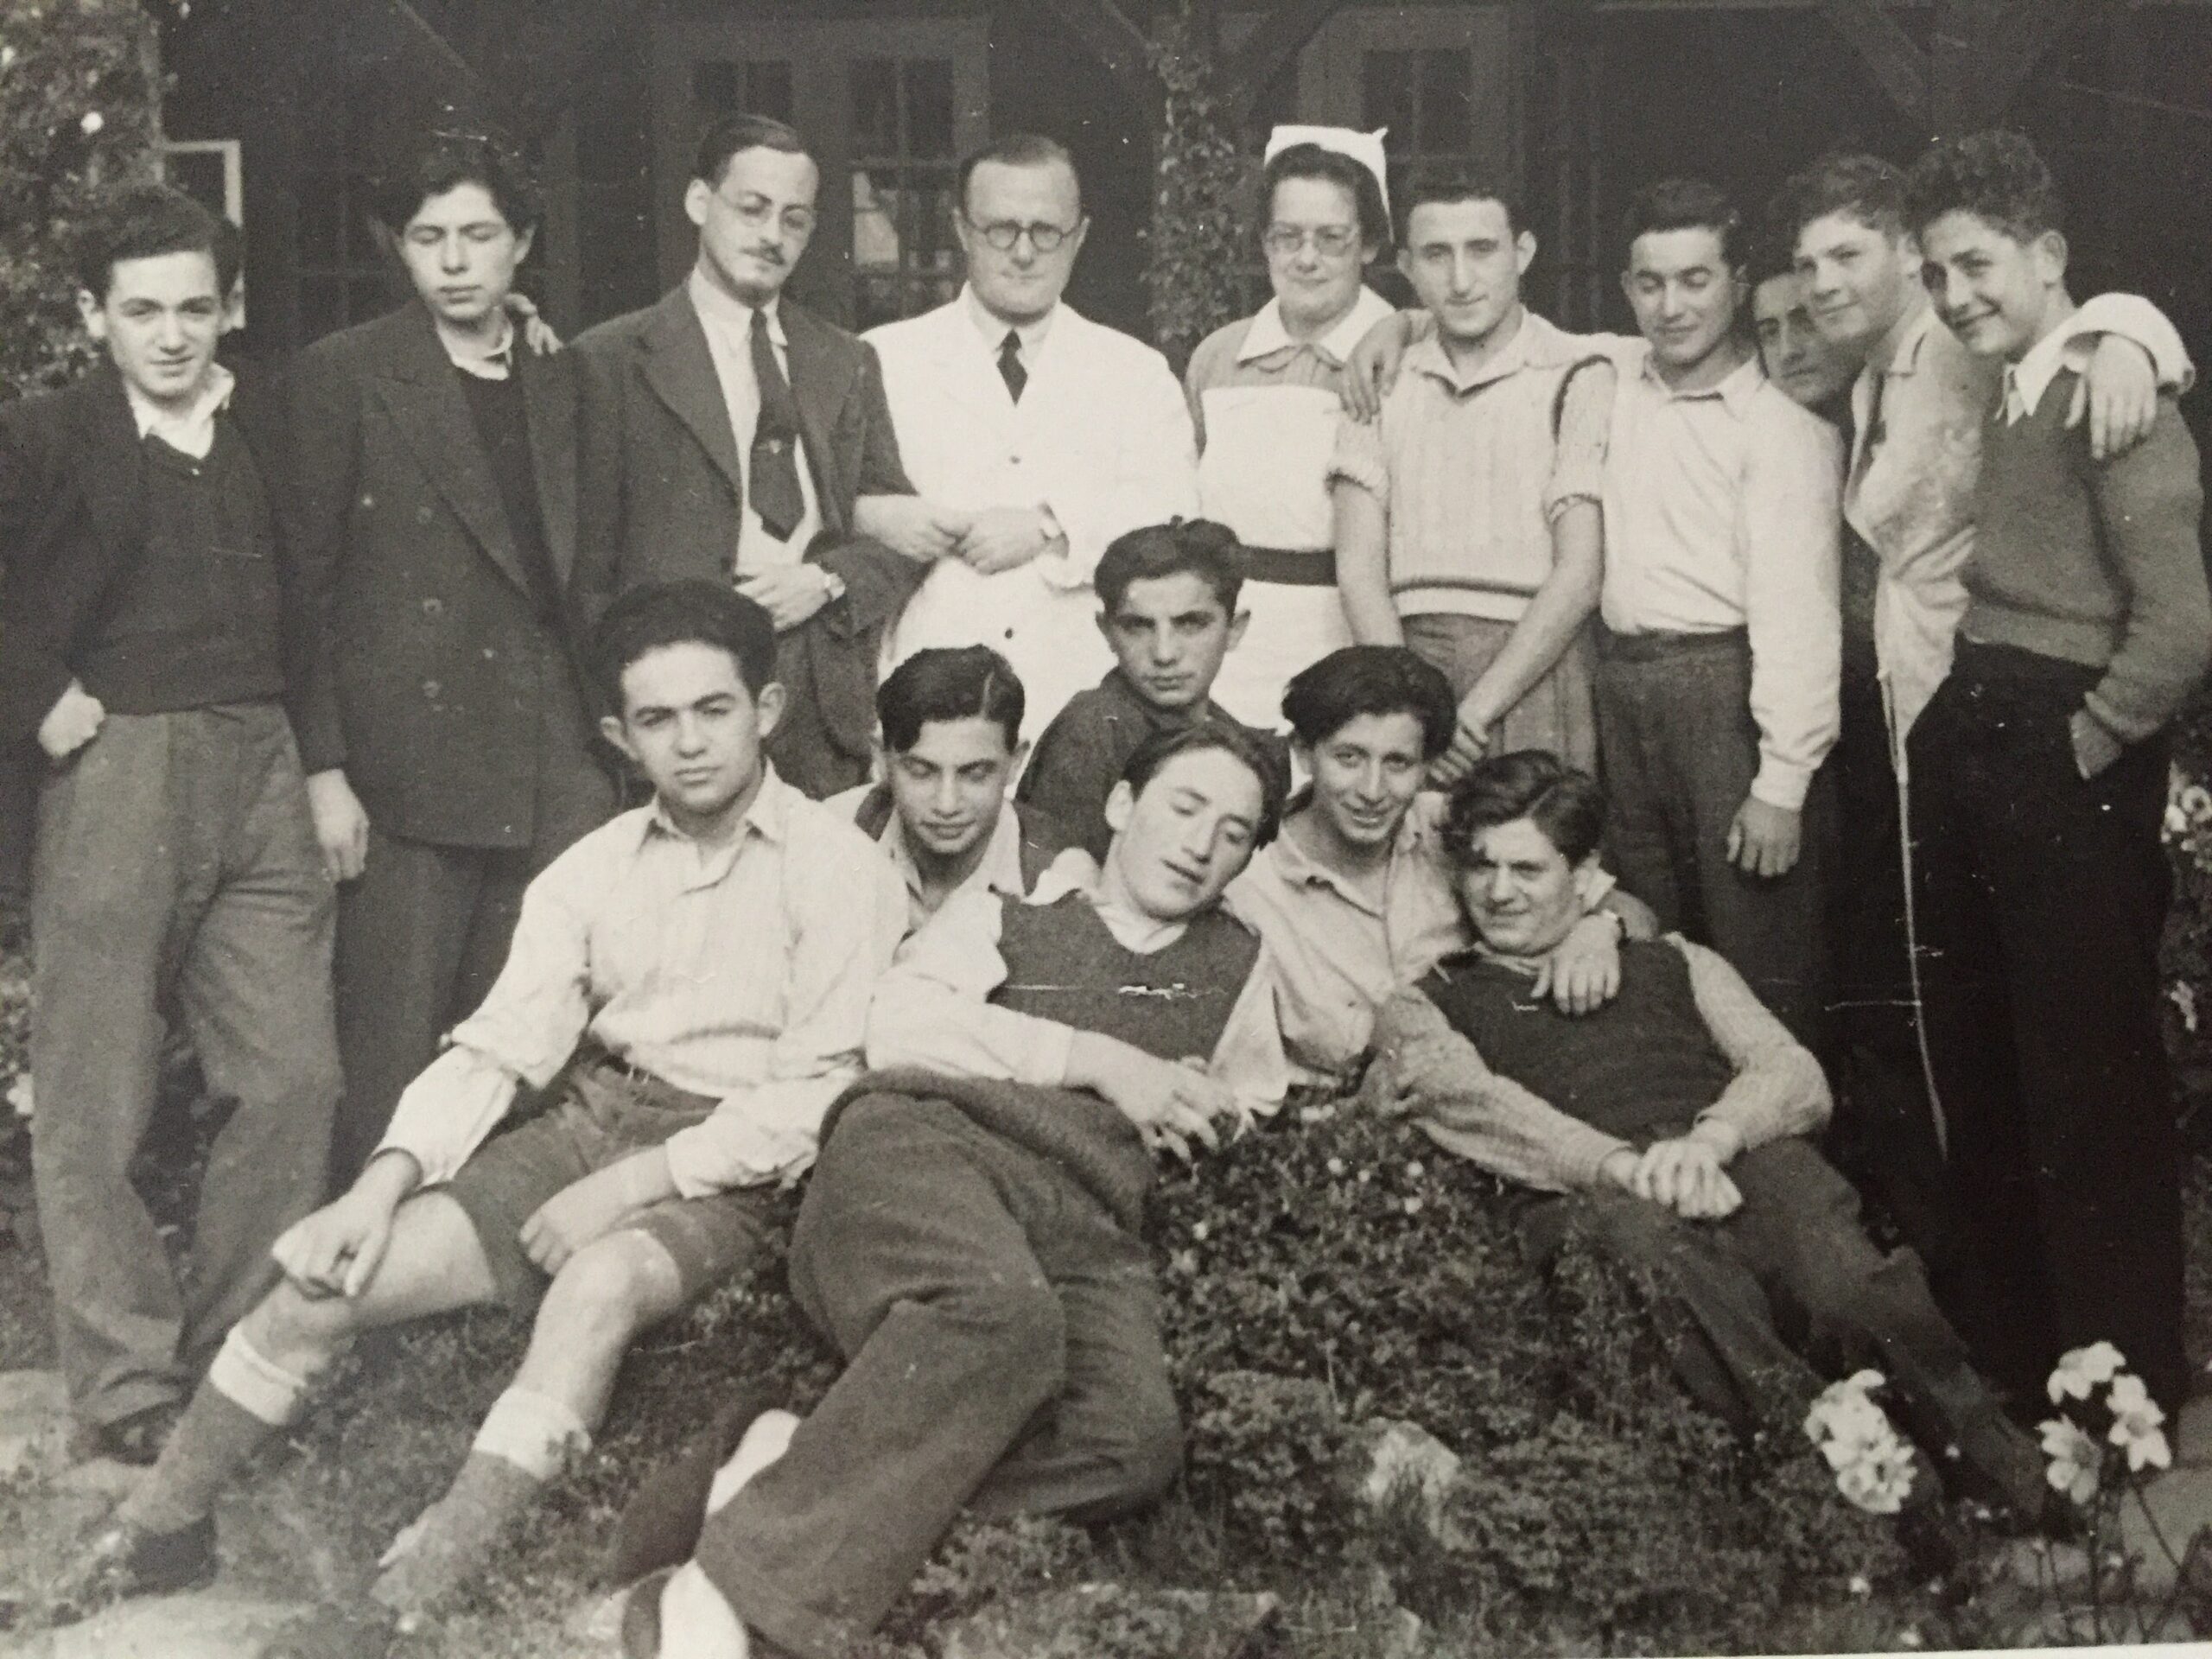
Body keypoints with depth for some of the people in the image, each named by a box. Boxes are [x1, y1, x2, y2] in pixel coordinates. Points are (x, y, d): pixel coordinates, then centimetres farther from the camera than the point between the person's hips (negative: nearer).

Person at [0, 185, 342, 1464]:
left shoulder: (263, 432, 12)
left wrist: (322, 762, 10)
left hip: (261, 772, 4)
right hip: (115, 775, -4)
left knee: (297, 1078, 2)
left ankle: (235, 1356, 17)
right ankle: (129, 1391, 12)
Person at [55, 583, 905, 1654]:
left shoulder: (839, 869, -6)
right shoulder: (593, 869, 9)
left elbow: (814, 1093, -11)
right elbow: (499, 1046, 3)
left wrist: (633, 1183, -17)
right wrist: (388, 1179, -12)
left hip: (720, 1170, -5)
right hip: (581, 1125, 5)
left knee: (598, 1283, -37)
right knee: (326, 1276, -11)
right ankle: (159, 1527, 9)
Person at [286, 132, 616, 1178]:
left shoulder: (563, 381, 15)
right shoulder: (342, 376, 1)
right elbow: (299, 582, -2)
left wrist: (613, 740, 9)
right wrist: (323, 767, -8)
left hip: (555, 778, 4)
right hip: (410, 772, -4)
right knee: (390, 1061, -2)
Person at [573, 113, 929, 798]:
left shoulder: (848, 364, 18)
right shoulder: (613, 360, 5)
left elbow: (902, 537, 17)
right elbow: (589, 567, 1)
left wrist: (828, 579, -3)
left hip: (830, 714, 3)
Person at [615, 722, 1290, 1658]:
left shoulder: (1239, 966, 31)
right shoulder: (1005, 911, 22)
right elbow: (901, 1028, 5)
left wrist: (1205, 1109, 13)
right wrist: (1099, 1062, 0)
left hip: (1088, 1222, 3)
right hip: (932, 1141, -3)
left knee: (1134, 1446, -33)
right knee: (1003, 1312, -42)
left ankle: (799, 1468, -29)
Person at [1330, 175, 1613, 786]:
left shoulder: (1576, 375, 2)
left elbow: (1578, 575, -5)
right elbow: (1359, 566, 4)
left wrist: (1474, 711, -11)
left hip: (1531, 671, -2)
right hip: (1402, 658, 3)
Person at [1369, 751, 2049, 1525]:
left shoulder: (1672, 964, 31)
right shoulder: (1425, 1007, 24)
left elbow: (1796, 1076, 15)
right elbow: (1467, 1101, 0)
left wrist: (1711, 1139, -9)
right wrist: (1626, 1166, -17)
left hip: (1742, 1170, 2)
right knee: (1634, 1233, -40)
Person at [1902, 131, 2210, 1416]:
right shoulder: (1998, 404, 14)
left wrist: (2087, 746, -11)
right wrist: (1966, 729, 7)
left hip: (2068, 766, -9)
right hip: (1970, 751, 9)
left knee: (2090, 1088, -2)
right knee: (1979, 1072, 16)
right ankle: (2016, 1352, 31)